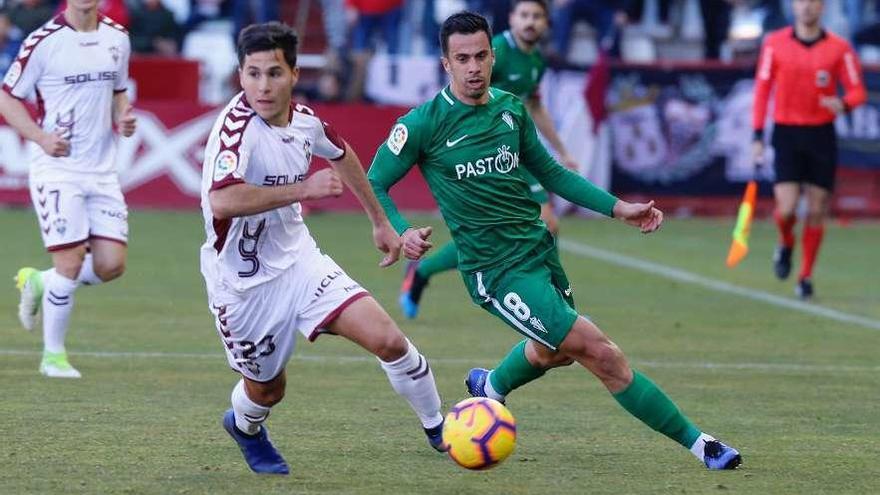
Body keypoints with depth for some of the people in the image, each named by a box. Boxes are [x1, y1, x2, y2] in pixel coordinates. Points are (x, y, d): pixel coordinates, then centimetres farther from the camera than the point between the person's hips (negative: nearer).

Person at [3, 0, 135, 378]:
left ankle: (39, 283, 25)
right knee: (71, 264, -9)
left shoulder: (117, 38, 7)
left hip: (102, 169, 5)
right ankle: (53, 355, 8)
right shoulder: (43, 42, -10)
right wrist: (42, 138, -16)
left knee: (111, 265, -2)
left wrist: (123, 117, 0)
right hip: (57, 167, -5)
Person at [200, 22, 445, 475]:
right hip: (243, 282, -5)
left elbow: (340, 155, 20)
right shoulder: (237, 125, -26)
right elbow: (222, 201, -44)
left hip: (298, 260, 5)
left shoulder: (303, 120, -5)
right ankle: (244, 427, 50)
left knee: (387, 340, -11)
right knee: (267, 389, 12)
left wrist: (380, 222, 26)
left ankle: (439, 432, 11)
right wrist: (303, 189, -37)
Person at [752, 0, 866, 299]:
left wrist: (843, 104, -23)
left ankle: (806, 276, 17)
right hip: (786, 132, -1)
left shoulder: (839, 48, -1)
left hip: (821, 135, 1)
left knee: (816, 211, 2)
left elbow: (857, 91, 1)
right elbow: (762, 89, 3)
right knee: (786, 208, -11)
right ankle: (786, 245, 24)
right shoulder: (775, 44, 0)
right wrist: (758, 137, -1)